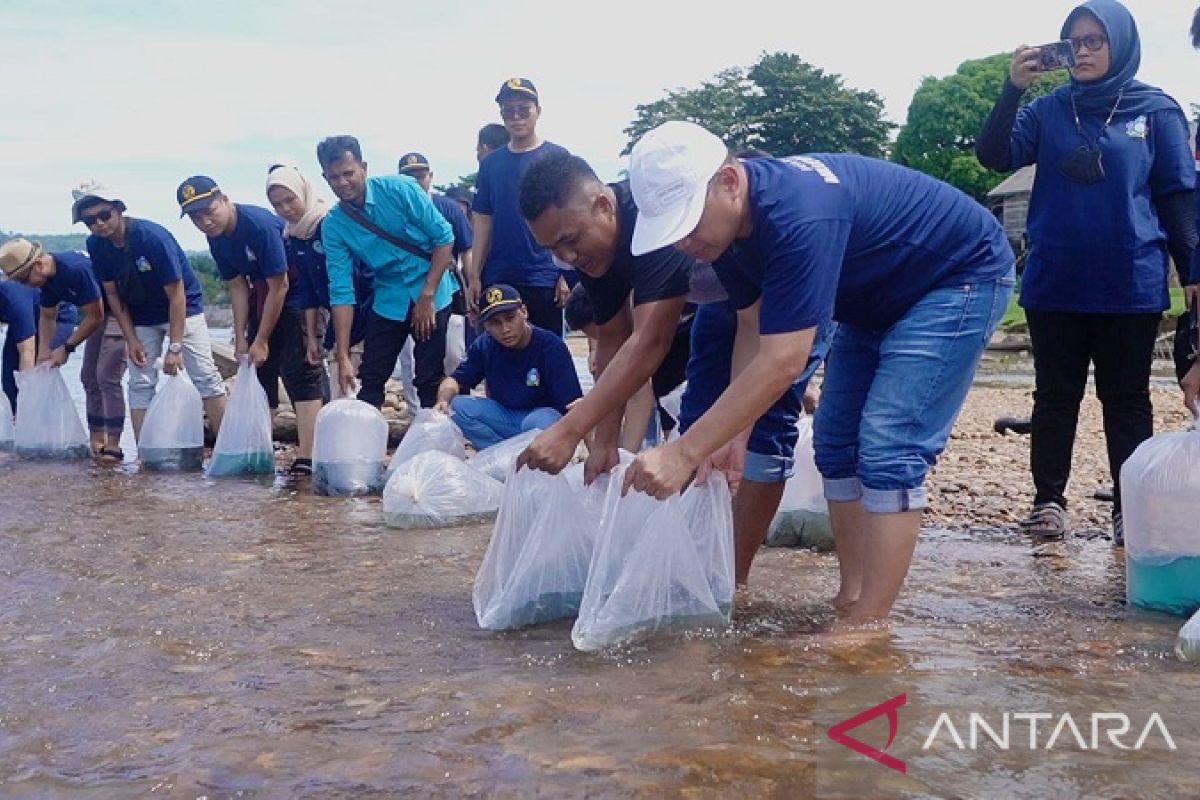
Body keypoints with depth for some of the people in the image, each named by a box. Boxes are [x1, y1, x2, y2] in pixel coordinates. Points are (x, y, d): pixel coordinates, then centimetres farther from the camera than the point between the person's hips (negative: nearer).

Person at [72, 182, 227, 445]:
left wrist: (175, 347, -25)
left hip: (184, 309, -5)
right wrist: (131, 340, -8)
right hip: (142, 319, 5)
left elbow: (176, 294, -25)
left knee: (205, 376, -10)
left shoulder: (153, 236, -28)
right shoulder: (96, 245, -12)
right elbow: (112, 294, -1)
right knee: (140, 383, -1)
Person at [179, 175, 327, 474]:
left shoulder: (260, 224, -26)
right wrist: (240, 337, -1)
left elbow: (279, 286, -23)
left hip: (297, 295, -9)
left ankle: (306, 457, -18)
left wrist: (261, 341, -18)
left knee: (301, 371, -15)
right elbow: (238, 287, 5)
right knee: (257, 371, 9)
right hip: (264, 298, 9)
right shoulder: (216, 238, -2)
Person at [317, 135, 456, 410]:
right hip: (388, 301, 3)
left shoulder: (400, 189, -15)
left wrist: (427, 296, -14)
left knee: (430, 381, 0)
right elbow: (341, 292, -9)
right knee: (370, 381, 3)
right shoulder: (333, 225, -7)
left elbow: (444, 237, -11)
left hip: (430, 294, -3)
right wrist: (343, 356, -14)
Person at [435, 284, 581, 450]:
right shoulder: (484, 345, -6)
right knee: (455, 407, -19)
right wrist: (443, 401, -24)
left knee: (538, 423, -38)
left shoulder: (551, 346, -21)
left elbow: (573, 406, -24)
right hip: (503, 416, 4)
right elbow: (456, 380, 1)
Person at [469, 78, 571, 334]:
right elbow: (484, 220, 12)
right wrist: (474, 276, 6)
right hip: (498, 281, 3)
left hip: (545, 280, -3)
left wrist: (567, 274, -8)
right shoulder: (491, 163, 10)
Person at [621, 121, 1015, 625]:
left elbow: (783, 363, -41)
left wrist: (685, 454, -40)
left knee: (888, 451, -18)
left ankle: (867, 628, -15)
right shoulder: (727, 220, -10)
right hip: (879, 298, 9)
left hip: (962, 276, -9)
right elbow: (754, 332, -4)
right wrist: (734, 437, -13)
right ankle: (850, 599, 11)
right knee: (836, 445, 4)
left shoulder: (798, 218, -39)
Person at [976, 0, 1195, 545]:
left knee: (1126, 400, 6)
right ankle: (1048, 500, 15)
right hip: (1054, 285, 2)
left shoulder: (1156, 111, 3)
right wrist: (1012, 90, -18)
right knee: (1055, 397, 8)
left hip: (1130, 286, -1)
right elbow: (994, 156, -6)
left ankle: (1130, 511, 13)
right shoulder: (1050, 109, 6)